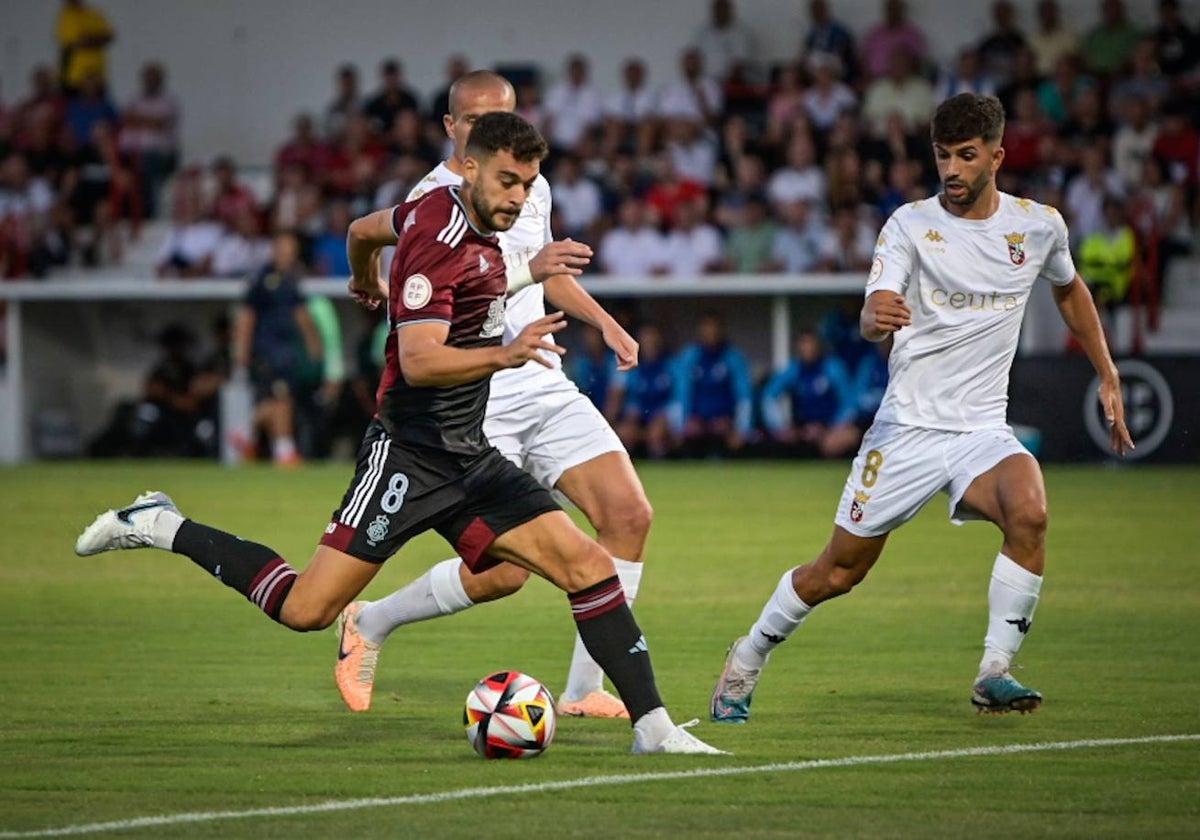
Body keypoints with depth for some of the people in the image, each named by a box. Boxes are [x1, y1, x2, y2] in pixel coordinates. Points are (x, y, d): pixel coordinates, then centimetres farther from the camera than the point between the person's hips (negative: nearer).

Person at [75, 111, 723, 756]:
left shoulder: (448, 211, 10)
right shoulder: (438, 242, -18)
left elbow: (364, 229, 30)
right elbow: (419, 362, -29)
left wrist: (367, 284, 51)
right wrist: (505, 354, -42)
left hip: (470, 459, 9)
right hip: (409, 454, -9)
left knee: (589, 566, -5)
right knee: (306, 609, -10)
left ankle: (652, 727, -2)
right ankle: (161, 527, 8)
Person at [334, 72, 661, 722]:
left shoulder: (531, 187, 14)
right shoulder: (433, 200, -11)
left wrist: (604, 323, 22)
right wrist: (526, 269, -38)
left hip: (545, 386, 7)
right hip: (474, 404, -7)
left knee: (629, 515, -10)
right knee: (502, 572, -13)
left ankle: (583, 691, -2)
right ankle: (368, 625, 13)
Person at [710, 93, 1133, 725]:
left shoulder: (1039, 224, 2)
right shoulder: (910, 225, -7)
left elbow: (1069, 289, 24)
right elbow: (872, 317, -19)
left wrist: (1108, 377, 22)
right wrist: (877, 317, -44)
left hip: (982, 430, 2)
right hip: (907, 427, -2)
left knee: (1029, 512, -30)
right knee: (837, 571, 4)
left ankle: (994, 674, -21)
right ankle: (744, 665, 28)